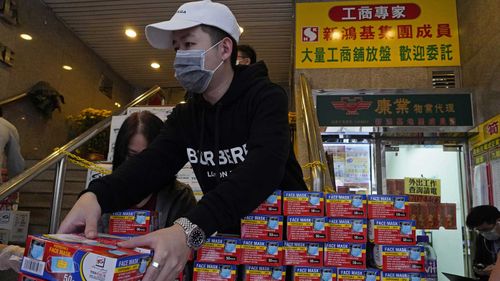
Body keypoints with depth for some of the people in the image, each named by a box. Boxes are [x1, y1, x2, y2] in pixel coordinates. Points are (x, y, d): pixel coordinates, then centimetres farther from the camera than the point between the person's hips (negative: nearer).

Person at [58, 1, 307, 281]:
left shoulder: (267, 98, -13)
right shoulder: (185, 116, 5)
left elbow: (264, 167, -30)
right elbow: (152, 162, -10)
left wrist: (190, 229, -43)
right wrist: (96, 195, -29)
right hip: (229, 236, 4)